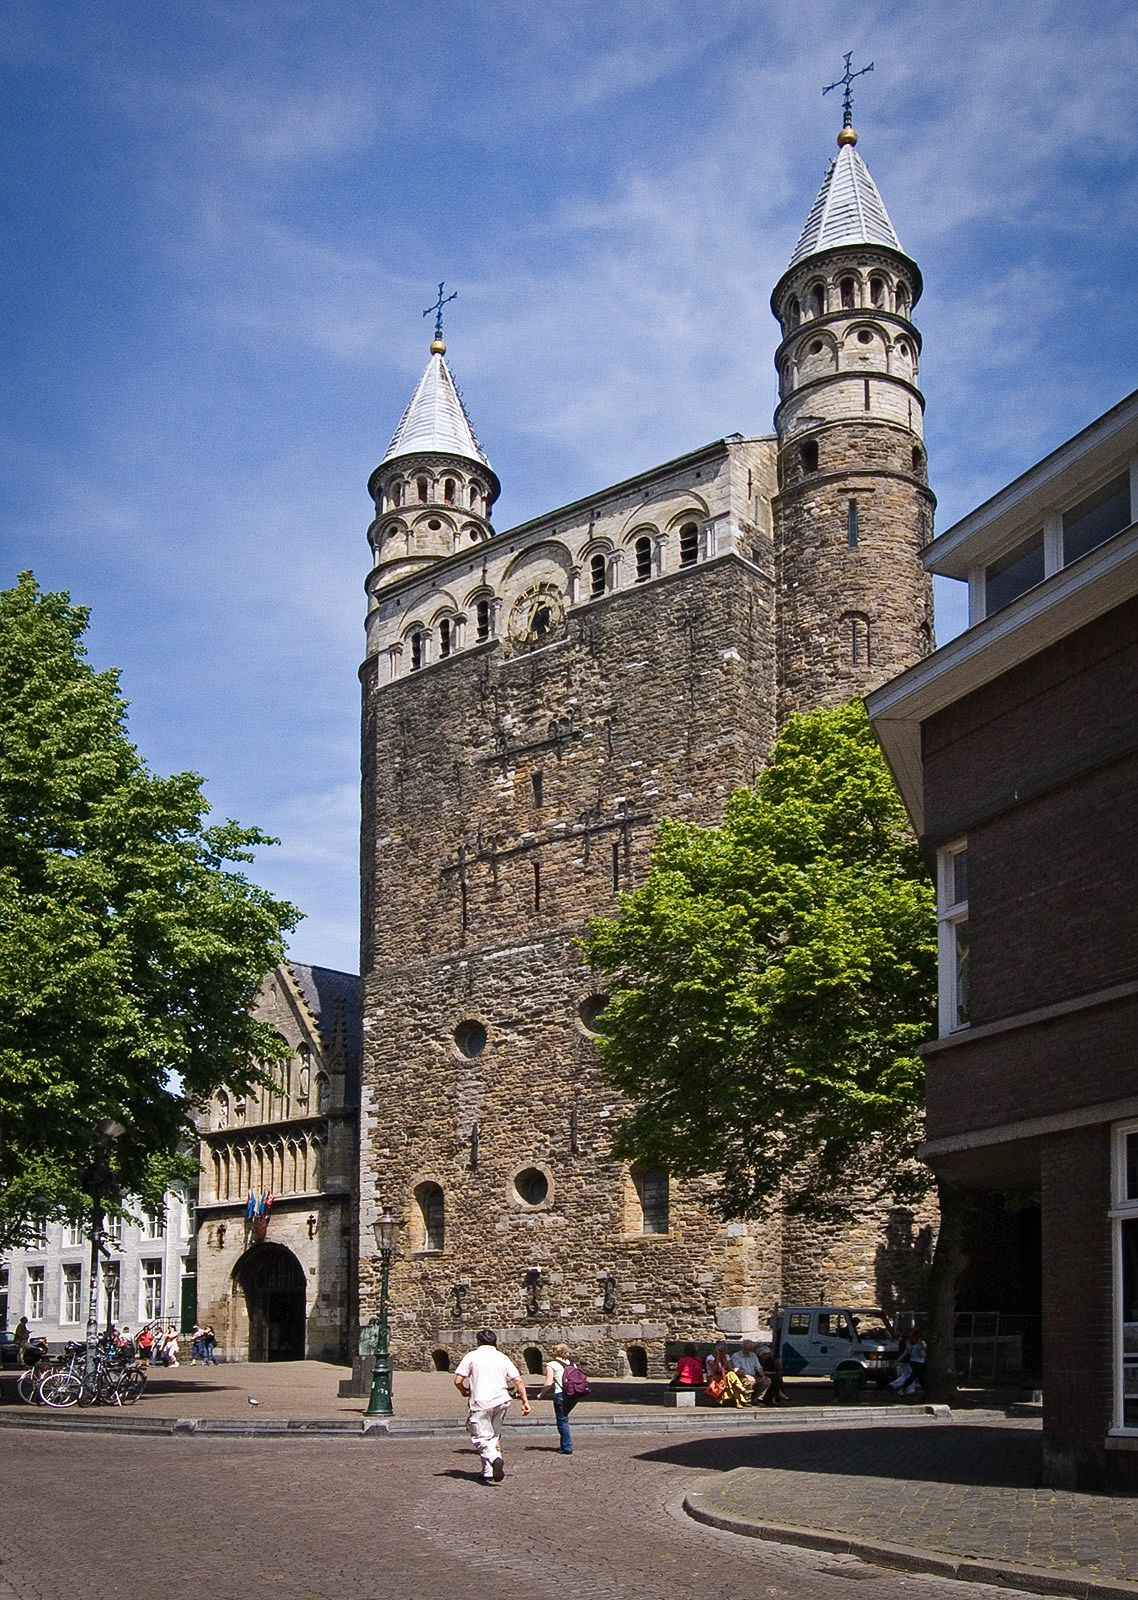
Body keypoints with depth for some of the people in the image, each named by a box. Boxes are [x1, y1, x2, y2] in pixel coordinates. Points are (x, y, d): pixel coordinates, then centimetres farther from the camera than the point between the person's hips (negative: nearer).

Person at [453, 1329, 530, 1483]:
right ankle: (488, 1473, 17)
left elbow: (458, 1380, -4)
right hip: (501, 1401, 4)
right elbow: (518, 1380, 5)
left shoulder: (471, 1356, 1)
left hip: (480, 1402, -4)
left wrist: (464, 1391, 17)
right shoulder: (503, 1358, 11)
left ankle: (495, 1459, -32)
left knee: (482, 1437, -4)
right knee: (495, 1435, 17)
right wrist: (525, 1401, 8)